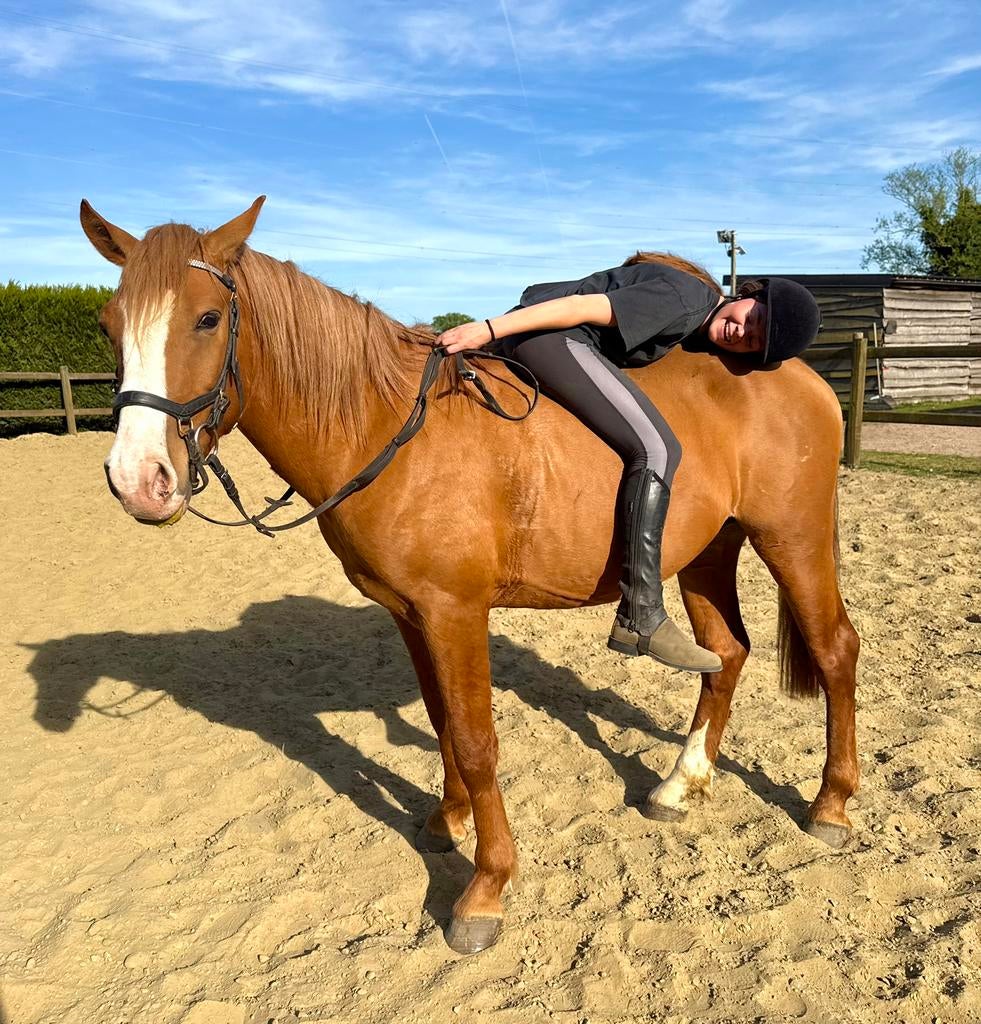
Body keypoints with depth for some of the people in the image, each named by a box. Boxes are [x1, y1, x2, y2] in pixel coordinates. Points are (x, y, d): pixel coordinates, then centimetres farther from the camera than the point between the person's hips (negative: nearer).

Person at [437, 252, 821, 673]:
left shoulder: (697, 334, 14)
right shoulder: (686, 296, -13)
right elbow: (585, 307, -18)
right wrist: (488, 329, -20)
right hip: (547, 335, -11)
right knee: (655, 449, -21)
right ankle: (641, 620, -22)